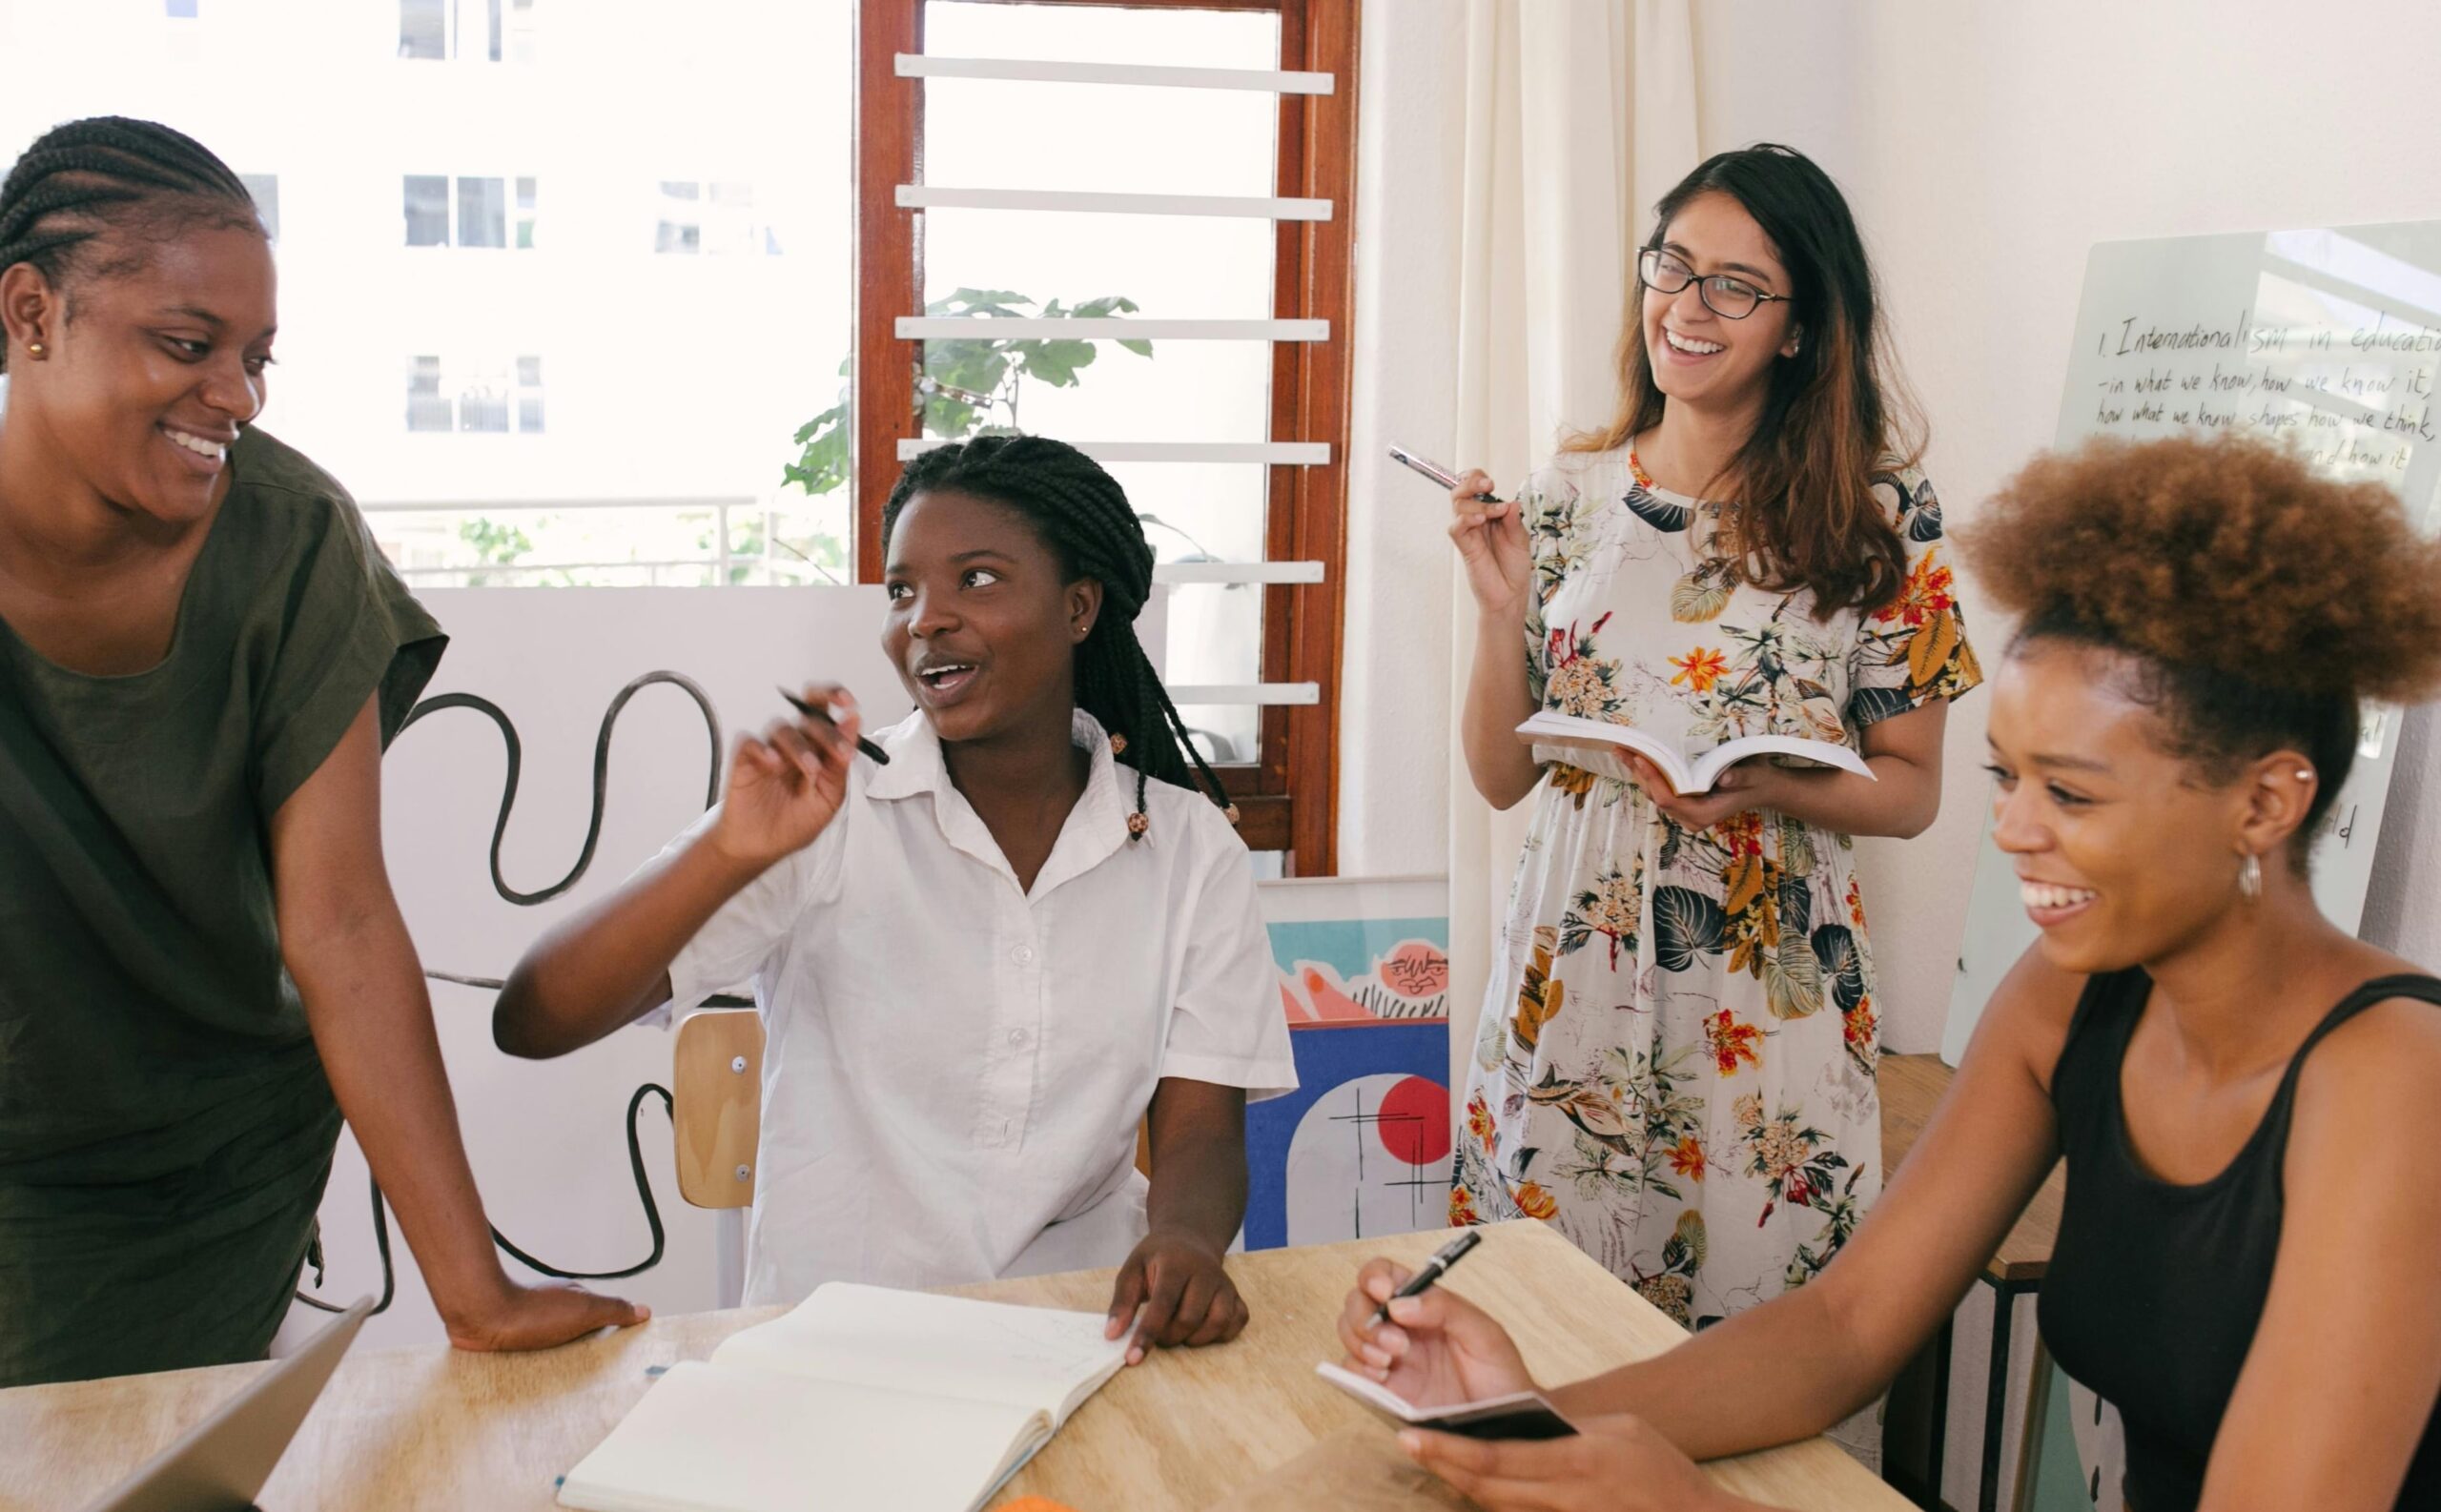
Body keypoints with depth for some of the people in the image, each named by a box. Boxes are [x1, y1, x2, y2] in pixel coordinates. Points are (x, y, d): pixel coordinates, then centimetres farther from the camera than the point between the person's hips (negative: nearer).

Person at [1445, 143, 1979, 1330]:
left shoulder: (1876, 515, -2)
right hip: (1573, 972, 2)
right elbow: (1502, 776, 6)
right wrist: (1502, 607, -8)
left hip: (1770, 993, -2)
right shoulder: (1570, 496, 4)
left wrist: (1764, 787, -17)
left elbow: (1910, 786, 1)